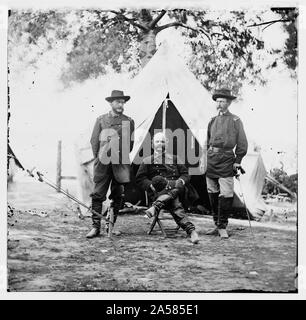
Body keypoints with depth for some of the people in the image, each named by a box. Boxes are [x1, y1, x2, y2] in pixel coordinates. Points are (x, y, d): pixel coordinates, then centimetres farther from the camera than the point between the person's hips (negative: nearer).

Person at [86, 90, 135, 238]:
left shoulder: (129, 121, 9)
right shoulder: (101, 120, 6)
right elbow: (94, 141, 10)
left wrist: (123, 157, 14)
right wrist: (98, 158, 6)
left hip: (121, 164, 2)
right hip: (104, 163, -2)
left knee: (118, 196, 5)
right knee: (98, 194, -6)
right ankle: (96, 227, -3)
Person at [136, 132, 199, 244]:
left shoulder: (174, 159, 26)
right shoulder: (147, 161, 20)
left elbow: (185, 175, 20)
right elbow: (140, 179, 11)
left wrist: (181, 181, -5)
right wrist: (151, 185, -9)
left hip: (175, 188, 1)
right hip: (157, 193, -1)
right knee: (175, 205, -34)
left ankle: (156, 207, -53)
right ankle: (190, 230, -49)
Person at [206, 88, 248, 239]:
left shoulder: (235, 120, 2)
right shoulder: (213, 120, 14)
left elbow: (242, 143, 2)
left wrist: (237, 161, -3)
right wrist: (205, 158, 15)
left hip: (226, 159, -4)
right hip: (211, 158, 5)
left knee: (226, 194, -10)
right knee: (212, 193, 8)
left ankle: (222, 227, -1)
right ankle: (217, 225, 19)